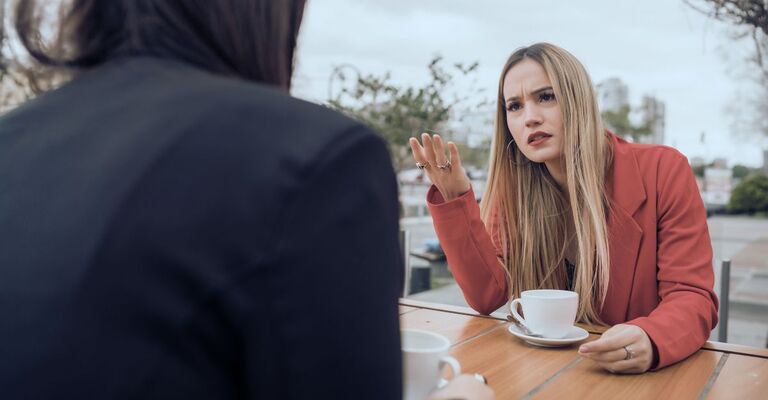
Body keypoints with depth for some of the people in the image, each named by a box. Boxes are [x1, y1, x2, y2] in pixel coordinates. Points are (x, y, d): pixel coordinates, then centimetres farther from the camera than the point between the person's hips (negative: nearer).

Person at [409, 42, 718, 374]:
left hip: (645, 372, 0)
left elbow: (693, 297, -12)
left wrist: (650, 341, -33)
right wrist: (454, 198, -17)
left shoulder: (662, 171, -10)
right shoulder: (512, 186, -2)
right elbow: (489, 298, -8)